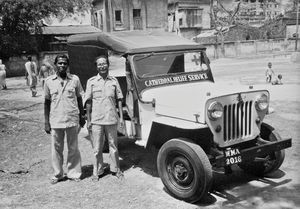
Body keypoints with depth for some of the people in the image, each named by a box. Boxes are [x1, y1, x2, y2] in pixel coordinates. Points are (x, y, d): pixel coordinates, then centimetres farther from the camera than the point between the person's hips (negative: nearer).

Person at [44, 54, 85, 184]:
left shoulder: (75, 79, 0)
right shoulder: (49, 81, 1)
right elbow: (47, 102, 5)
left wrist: (82, 117, 9)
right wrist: (46, 122, 3)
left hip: (72, 120, 0)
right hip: (55, 121, 1)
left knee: (73, 149, 8)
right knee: (56, 149, 9)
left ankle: (74, 173, 22)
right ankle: (57, 174, 24)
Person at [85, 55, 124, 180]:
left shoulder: (114, 81, 4)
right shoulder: (91, 81, 1)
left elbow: (119, 99, 7)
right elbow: (88, 102, 1)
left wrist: (121, 117, 2)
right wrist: (88, 120, -2)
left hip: (112, 119, 1)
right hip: (96, 120, -1)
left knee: (113, 145, 12)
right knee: (97, 148, 7)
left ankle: (115, 169, 25)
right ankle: (97, 171, 21)